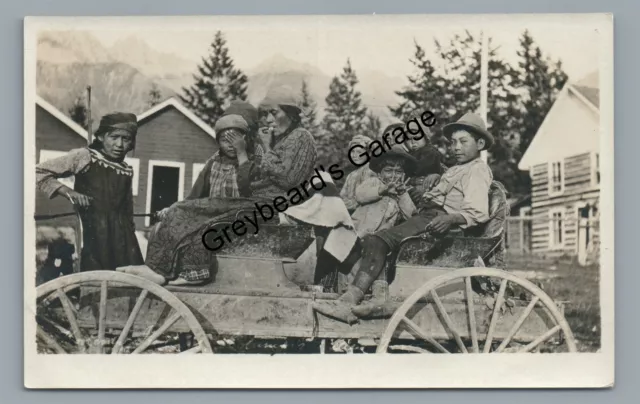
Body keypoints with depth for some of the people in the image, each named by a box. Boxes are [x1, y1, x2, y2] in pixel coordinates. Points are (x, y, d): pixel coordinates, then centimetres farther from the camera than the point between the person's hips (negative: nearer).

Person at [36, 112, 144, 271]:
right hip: (90, 233, -4)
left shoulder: (127, 170, 13)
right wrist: (68, 192, -11)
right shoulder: (84, 157, -1)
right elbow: (39, 172, -2)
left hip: (120, 237, 5)